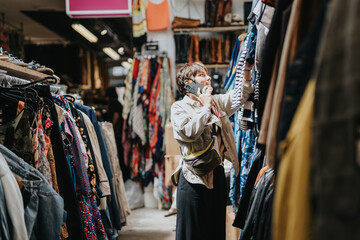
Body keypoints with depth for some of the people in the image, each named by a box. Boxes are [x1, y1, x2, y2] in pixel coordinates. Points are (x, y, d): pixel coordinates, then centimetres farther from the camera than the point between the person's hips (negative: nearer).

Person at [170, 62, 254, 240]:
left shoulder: (216, 102, 14)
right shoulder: (179, 107, -4)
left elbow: (242, 93, 15)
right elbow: (189, 132, -21)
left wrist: (247, 69, 0)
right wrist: (205, 108, -12)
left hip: (217, 173, 6)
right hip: (195, 177, -6)